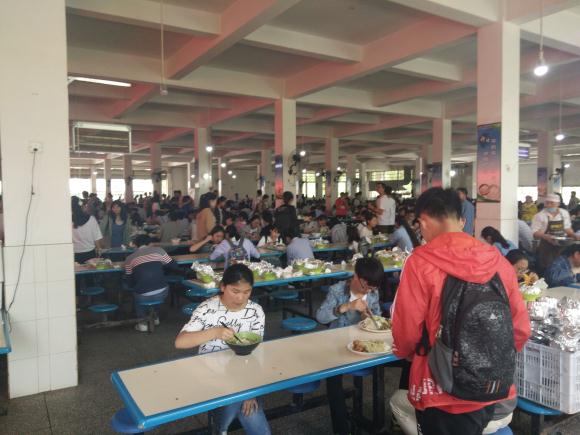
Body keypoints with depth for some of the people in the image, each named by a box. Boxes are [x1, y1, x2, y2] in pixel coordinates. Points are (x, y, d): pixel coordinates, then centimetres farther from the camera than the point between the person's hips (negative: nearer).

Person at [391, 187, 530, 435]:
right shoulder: (497, 260, -3)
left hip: (443, 393, -5)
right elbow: (521, 328, 2)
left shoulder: (421, 261, -17)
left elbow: (406, 331, -14)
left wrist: (403, 351, 8)